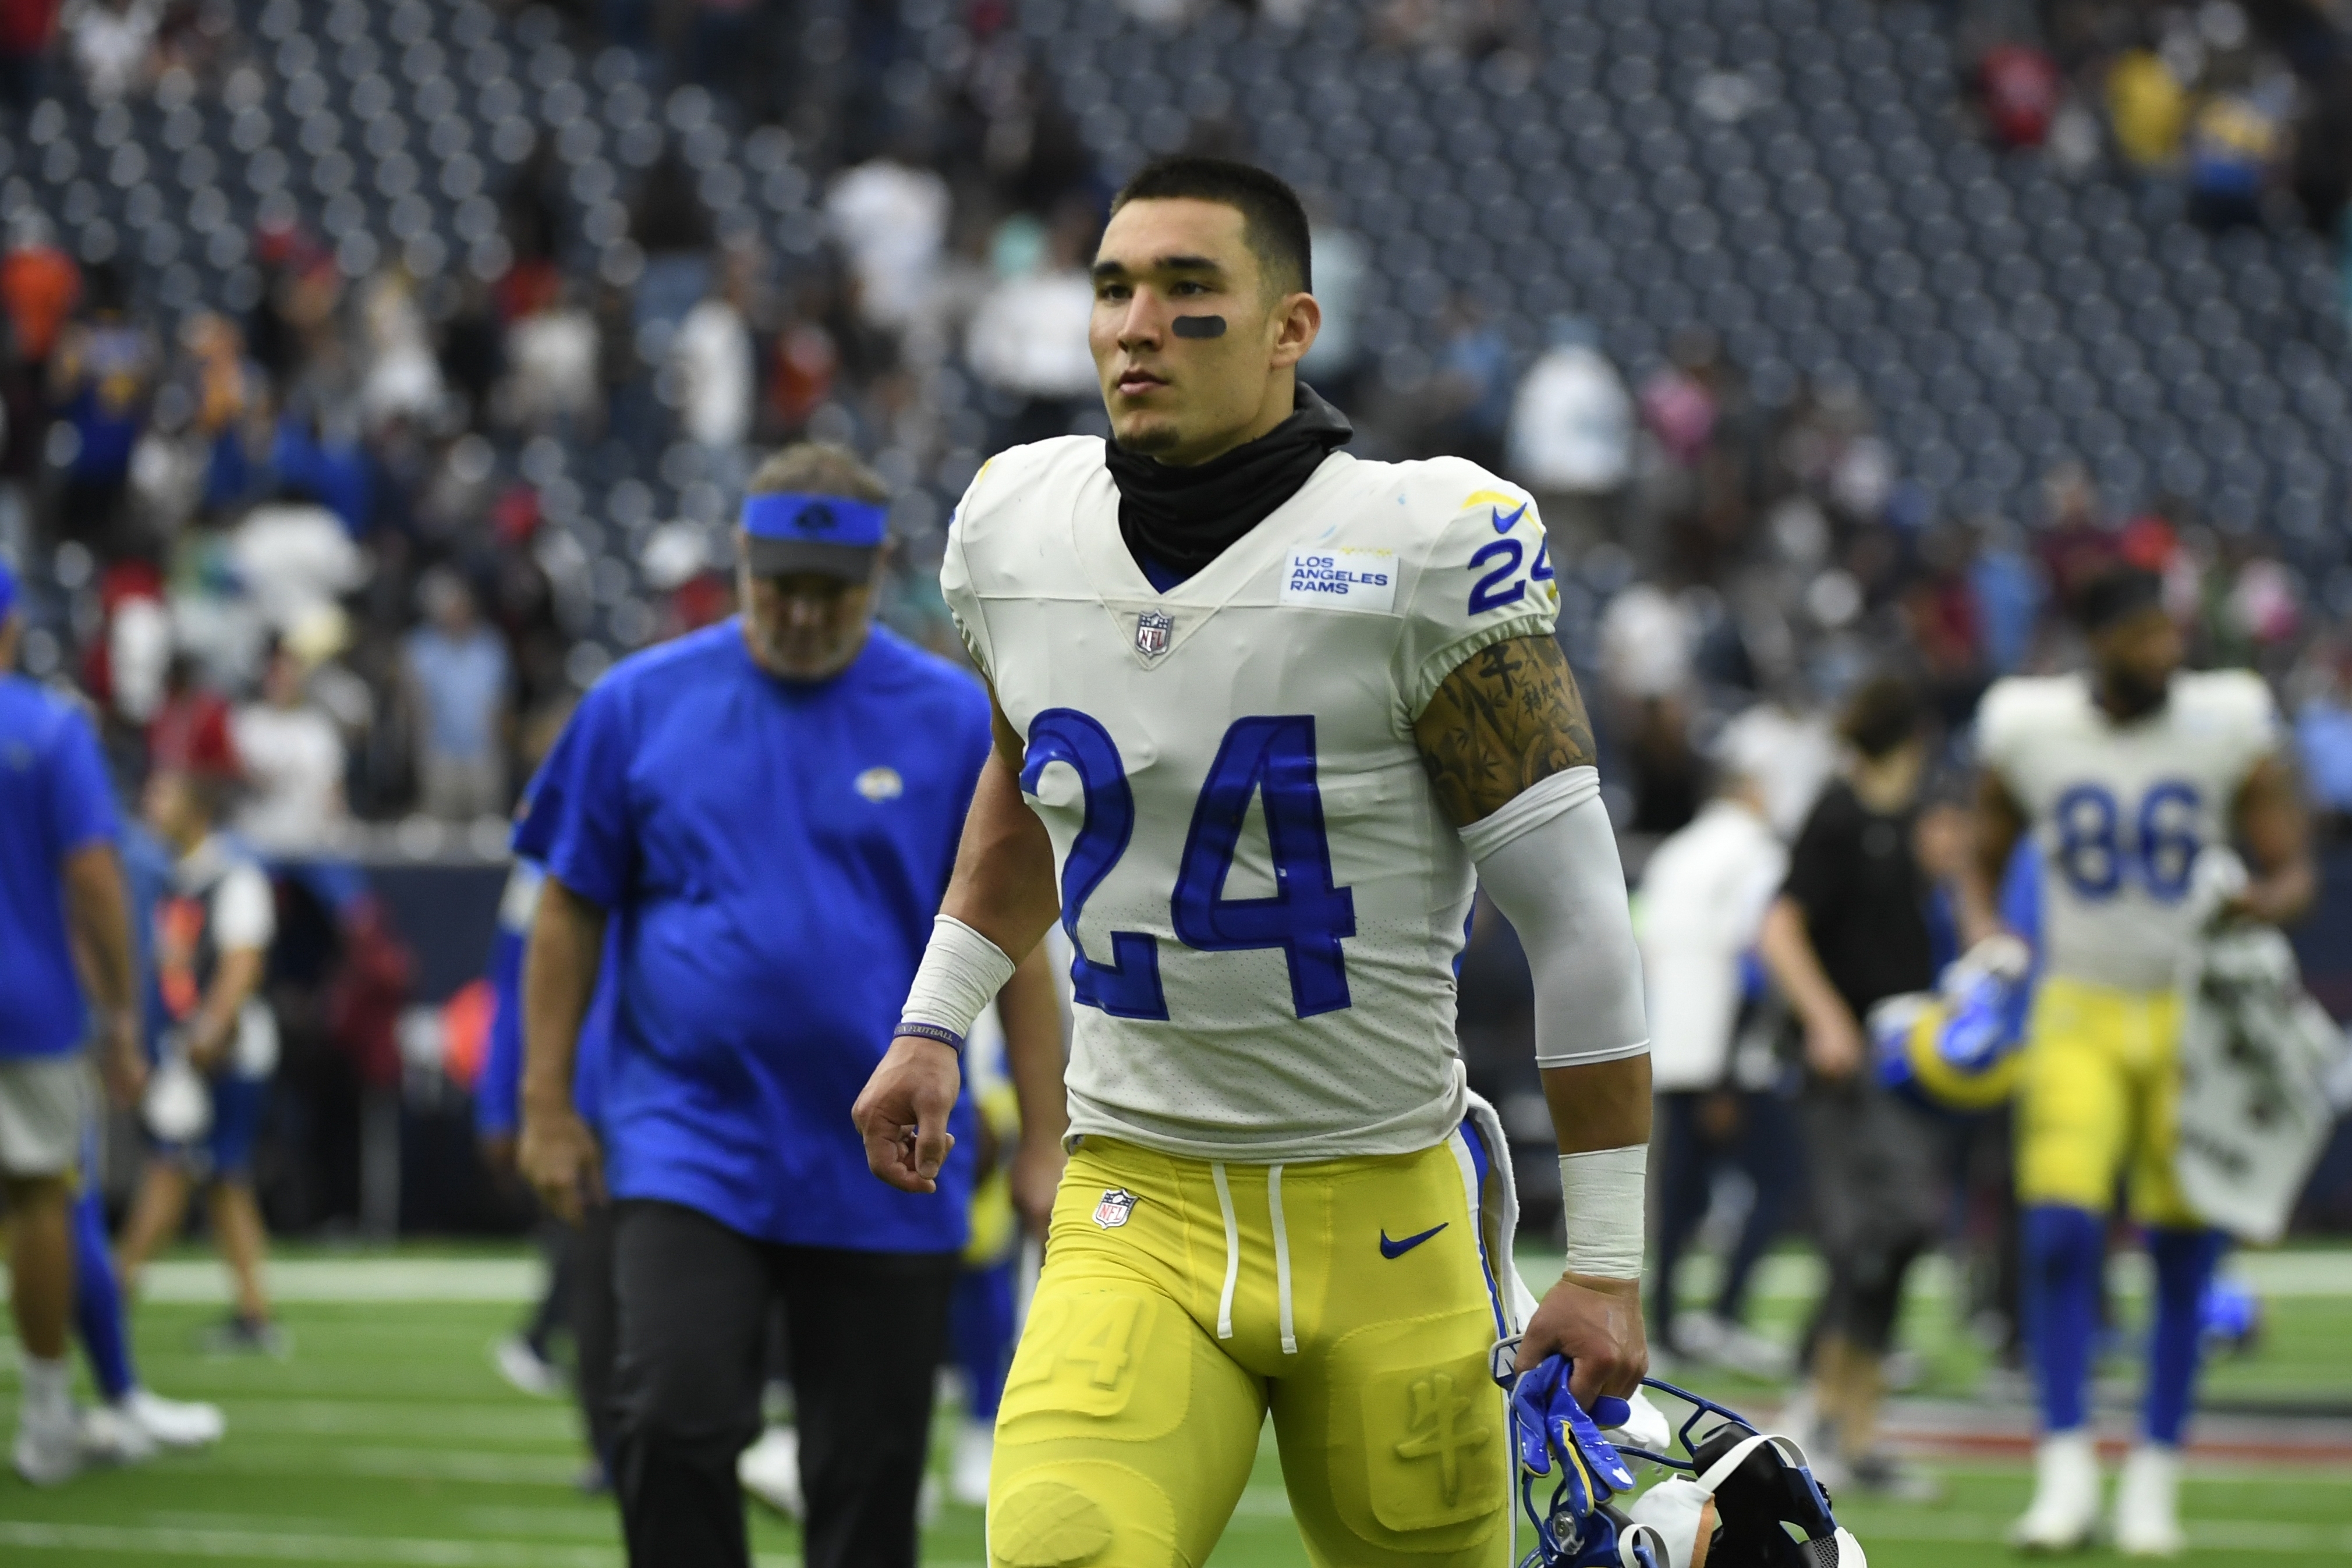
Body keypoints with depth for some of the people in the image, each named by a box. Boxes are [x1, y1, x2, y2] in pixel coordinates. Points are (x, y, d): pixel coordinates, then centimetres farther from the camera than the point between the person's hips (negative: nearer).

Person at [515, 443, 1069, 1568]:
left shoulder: (956, 719, 1)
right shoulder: (641, 705, 3)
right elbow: (572, 911, 8)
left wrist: (1045, 1142, -1)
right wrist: (546, 1108, 4)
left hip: (885, 1175, 0)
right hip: (688, 1151, 0)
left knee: (869, 1475, 5)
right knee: (675, 1423, -16)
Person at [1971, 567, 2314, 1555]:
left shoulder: (2229, 729, -8)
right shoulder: (2027, 733, -5)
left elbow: (2294, 869, -2)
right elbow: (1985, 862, 11)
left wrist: (2265, 903, -24)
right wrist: (1987, 948, -7)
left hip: (2196, 1015, 0)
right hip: (2081, 1013, 0)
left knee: (2182, 1252, 1)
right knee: (2060, 1231, -15)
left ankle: (2155, 1477, 13)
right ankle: (2065, 1473, -12)